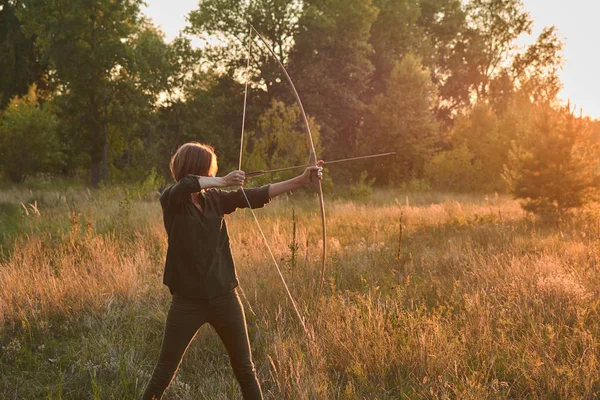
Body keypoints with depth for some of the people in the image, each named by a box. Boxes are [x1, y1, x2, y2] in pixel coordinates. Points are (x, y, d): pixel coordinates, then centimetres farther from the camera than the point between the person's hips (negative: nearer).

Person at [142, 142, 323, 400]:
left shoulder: (215, 199, 5)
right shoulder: (172, 200, -8)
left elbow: (258, 195, 2)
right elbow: (187, 183, -31)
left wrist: (302, 180, -2)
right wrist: (224, 181, -21)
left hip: (224, 297, 4)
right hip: (188, 301, -4)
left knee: (245, 369, 11)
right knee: (165, 372, 3)